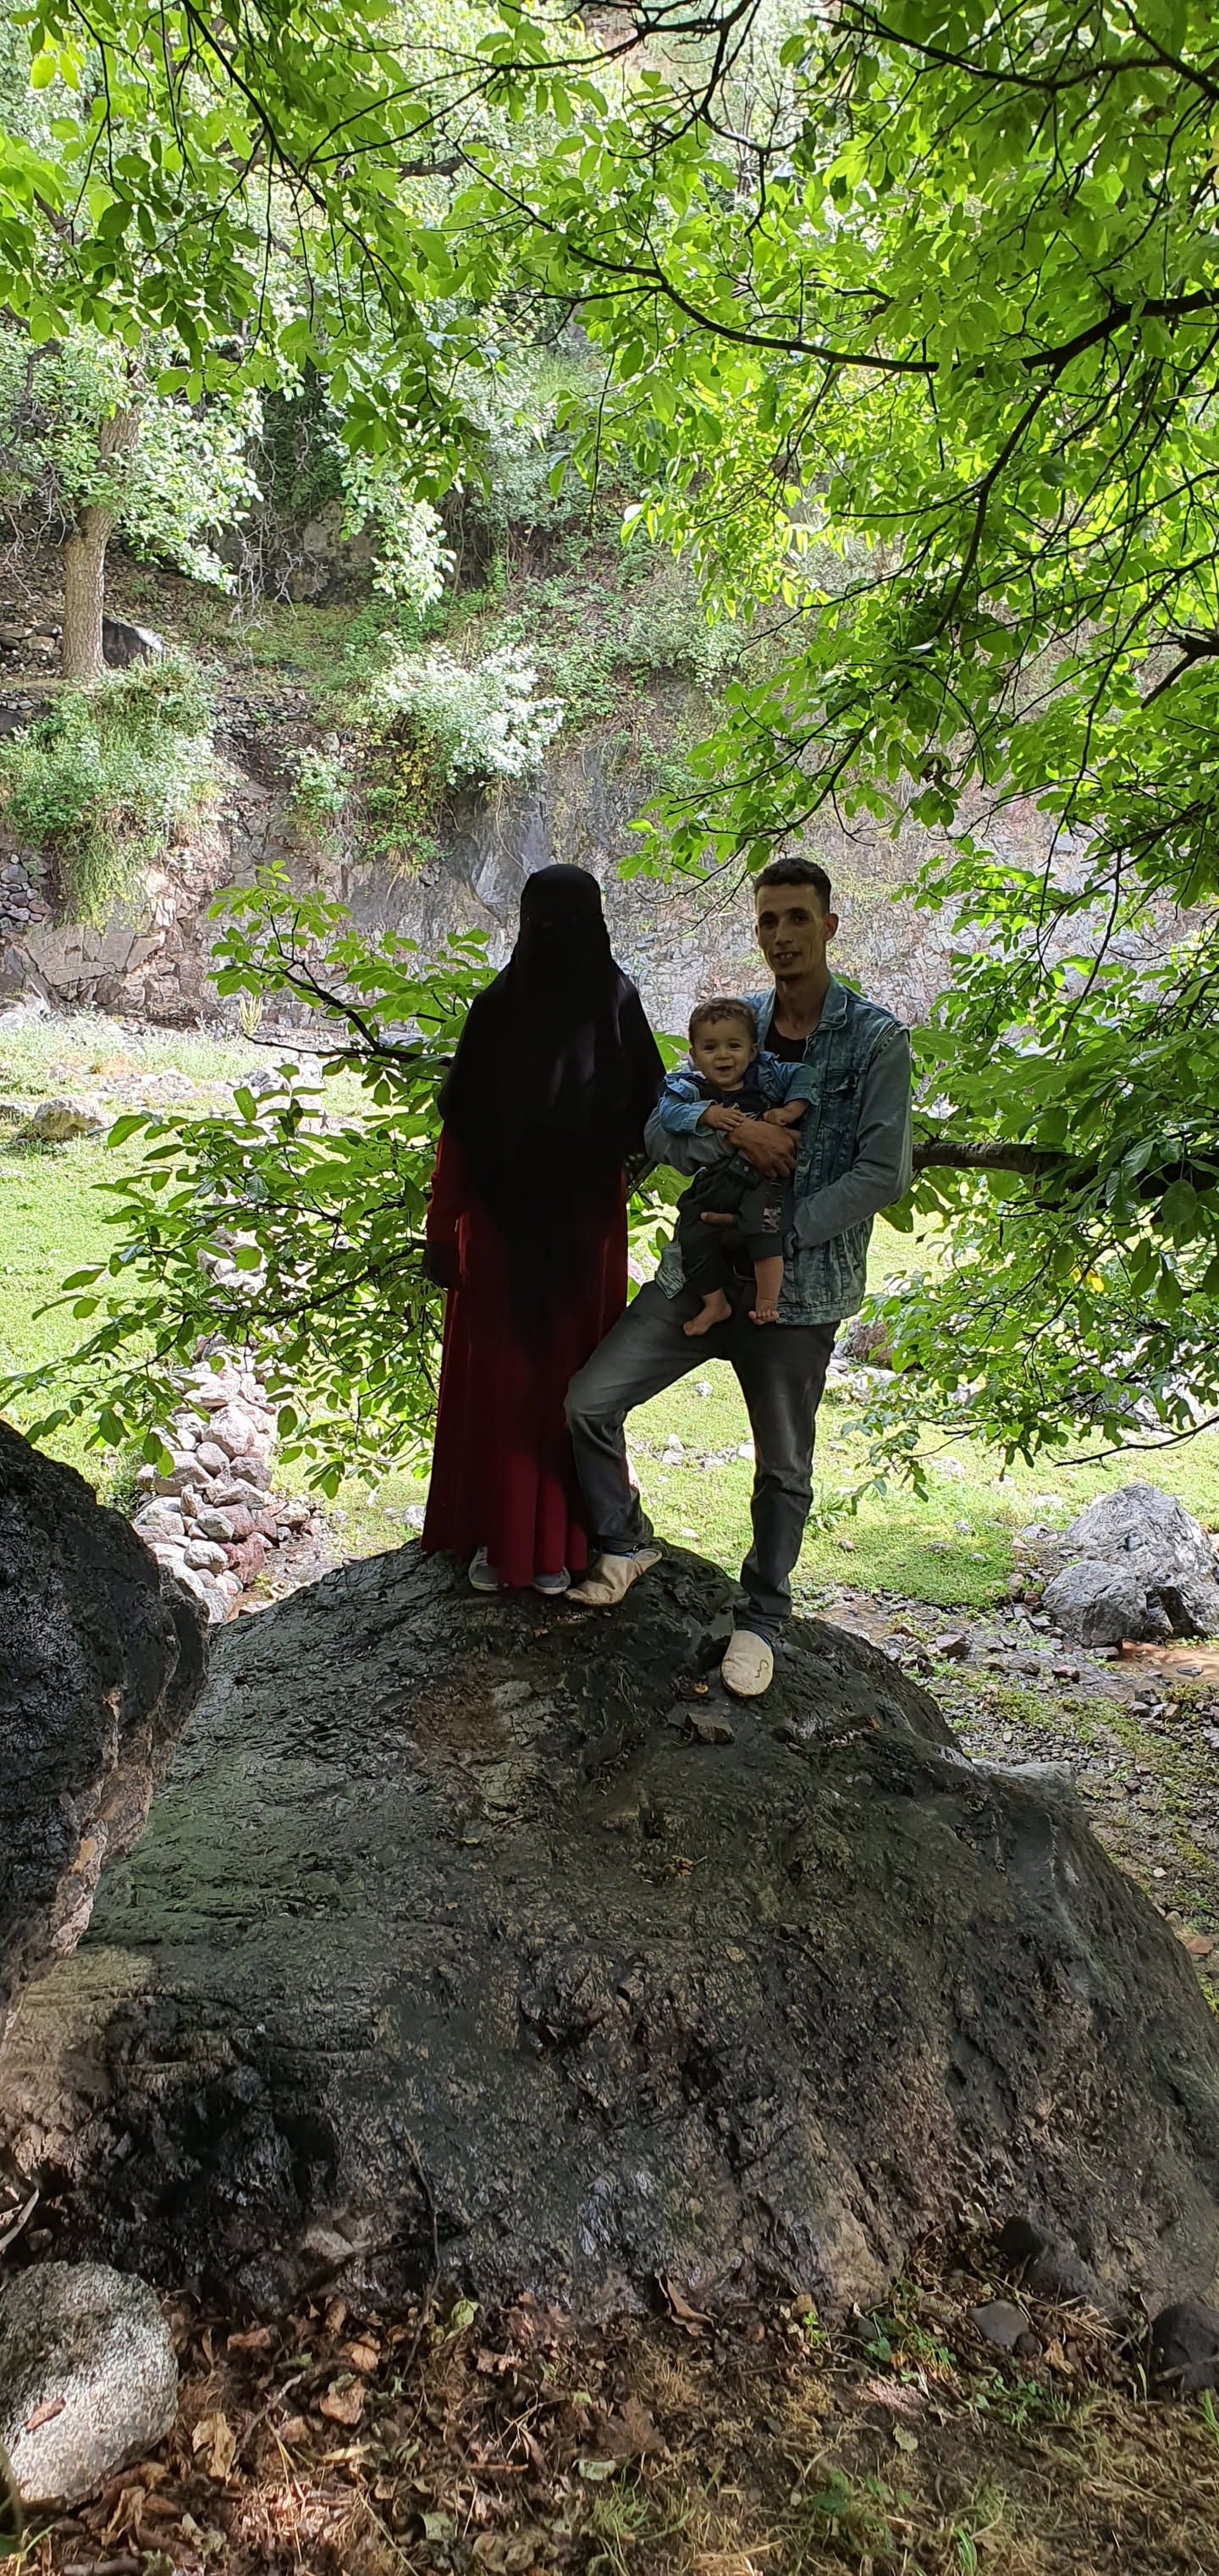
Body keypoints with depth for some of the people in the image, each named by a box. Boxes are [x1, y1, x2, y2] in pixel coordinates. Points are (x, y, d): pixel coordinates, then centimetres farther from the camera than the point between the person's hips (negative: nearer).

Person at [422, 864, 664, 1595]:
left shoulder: (616, 1003, -1)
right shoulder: (498, 1006, -1)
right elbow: (460, 1124, 0)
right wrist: (444, 1229, -3)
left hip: (585, 1224, 0)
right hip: (503, 1222, 0)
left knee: (573, 1375, 7)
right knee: (496, 1372, 7)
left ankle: (559, 1539, 20)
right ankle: (494, 1534, 21)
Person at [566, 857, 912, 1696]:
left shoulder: (877, 1039, -7)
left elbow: (883, 1173, -12)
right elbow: (661, 1133, 0)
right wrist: (733, 1131, -20)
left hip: (798, 1288, -3)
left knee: (784, 1470, 9)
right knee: (589, 1401, 0)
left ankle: (762, 1619, 31)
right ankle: (627, 1541, 25)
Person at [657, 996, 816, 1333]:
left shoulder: (767, 1076, 5)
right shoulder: (690, 1088, 3)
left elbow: (803, 1076, 7)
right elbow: (668, 1111, -13)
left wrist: (790, 1109, -9)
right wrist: (706, 1114, -26)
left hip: (764, 1180, -2)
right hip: (713, 1184, 3)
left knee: (763, 1231, -24)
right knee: (693, 1237, -5)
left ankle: (767, 1302, -11)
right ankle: (715, 1303, 12)